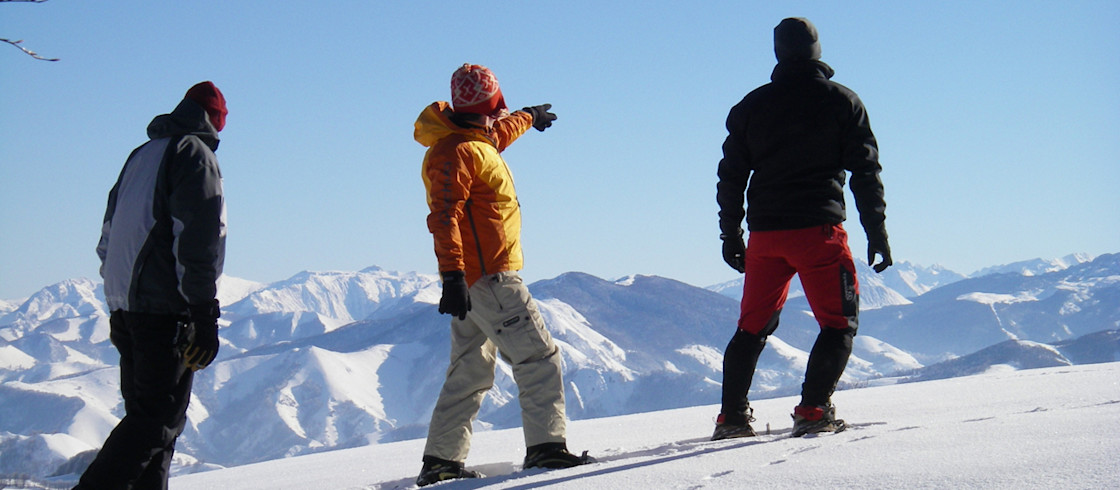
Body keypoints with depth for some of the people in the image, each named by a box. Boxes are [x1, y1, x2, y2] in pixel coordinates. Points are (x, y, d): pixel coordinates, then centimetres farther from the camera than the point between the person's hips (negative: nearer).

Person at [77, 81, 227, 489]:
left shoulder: (140, 156, 20)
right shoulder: (194, 154, -5)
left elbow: (110, 234, 22)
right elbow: (202, 238, -14)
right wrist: (205, 317, -15)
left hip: (124, 305, 8)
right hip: (166, 309, -8)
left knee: (145, 413, 12)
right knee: (160, 418, -9)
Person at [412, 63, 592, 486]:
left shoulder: (474, 140, 16)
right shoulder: (457, 153, -14)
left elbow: (498, 133, 41)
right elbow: (444, 217, -23)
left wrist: (528, 118, 59)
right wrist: (453, 275, -31)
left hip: (471, 278, 11)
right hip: (488, 277, -11)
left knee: (471, 372, 14)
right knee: (539, 358, -11)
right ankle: (546, 447, -15)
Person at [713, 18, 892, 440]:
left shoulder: (752, 106, 10)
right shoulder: (841, 101, 2)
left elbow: (730, 176, 11)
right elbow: (865, 171, -1)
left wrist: (730, 235, 19)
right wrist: (876, 232, 2)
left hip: (764, 233, 4)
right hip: (818, 229, -4)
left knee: (753, 326, 15)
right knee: (839, 322, 5)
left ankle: (732, 415, 10)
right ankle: (813, 409, -10)